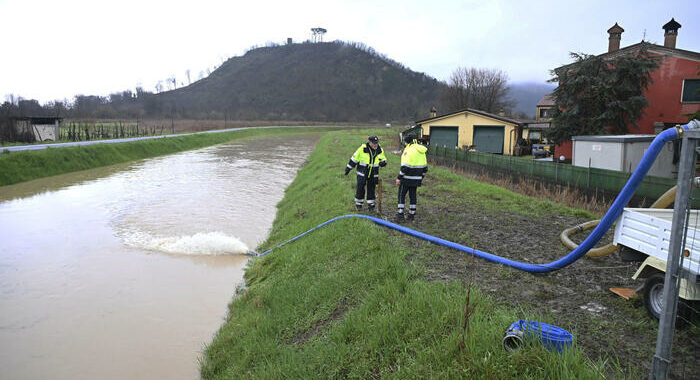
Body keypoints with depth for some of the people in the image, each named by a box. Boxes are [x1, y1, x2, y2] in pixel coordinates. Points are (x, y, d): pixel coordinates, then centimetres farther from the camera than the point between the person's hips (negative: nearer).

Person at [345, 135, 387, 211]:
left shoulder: (380, 150, -2)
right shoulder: (362, 148, -13)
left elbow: (383, 159, 13)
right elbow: (354, 158, -5)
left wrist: (383, 162, -13)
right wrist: (348, 168, -2)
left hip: (373, 174, 3)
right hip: (362, 173, -3)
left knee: (371, 189, 9)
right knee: (360, 188, 2)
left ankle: (371, 204, 22)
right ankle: (359, 204, 19)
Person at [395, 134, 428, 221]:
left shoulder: (409, 151, -15)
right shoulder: (421, 151, 11)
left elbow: (405, 167, -21)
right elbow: (425, 167, 15)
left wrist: (399, 178, -15)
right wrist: (421, 177, 24)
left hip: (407, 178, -7)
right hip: (416, 179, 7)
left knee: (401, 195, 2)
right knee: (413, 195, 13)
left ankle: (400, 214, 1)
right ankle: (412, 214, 17)